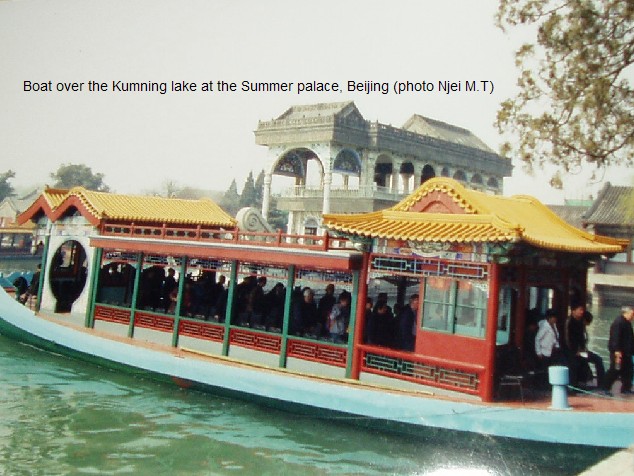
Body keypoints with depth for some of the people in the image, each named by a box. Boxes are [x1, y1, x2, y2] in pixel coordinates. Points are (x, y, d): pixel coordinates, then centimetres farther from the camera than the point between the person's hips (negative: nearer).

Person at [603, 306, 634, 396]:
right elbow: (615, 338, -23)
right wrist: (617, 351, -27)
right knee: (615, 370, -7)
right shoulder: (618, 323, -16)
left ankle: (626, 389, 19)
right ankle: (605, 388, 0)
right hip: (618, 351, -10)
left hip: (626, 351, 10)